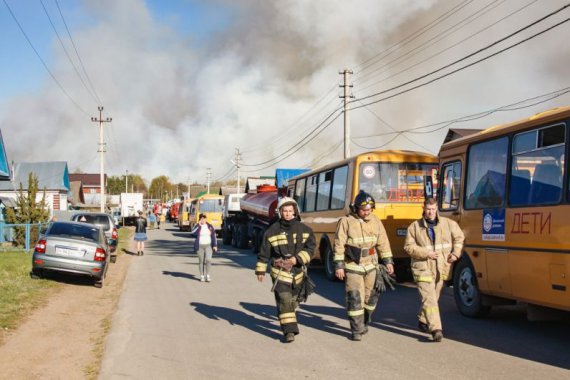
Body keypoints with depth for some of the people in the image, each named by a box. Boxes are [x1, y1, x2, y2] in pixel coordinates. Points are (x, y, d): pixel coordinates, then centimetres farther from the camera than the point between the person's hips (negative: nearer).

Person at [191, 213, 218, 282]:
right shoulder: (197, 227, 1)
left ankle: (207, 276, -8)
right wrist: (199, 225, -19)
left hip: (208, 246, 0)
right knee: (201, 261, 3)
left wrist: (215, 245, 1)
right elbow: (193, 233, -18)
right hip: (200, 246, 0)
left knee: (208, 260, -13)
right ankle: (202, 276, 11)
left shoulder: (210, 226, 6)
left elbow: (214, 236, 8)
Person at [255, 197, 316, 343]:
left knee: (293, 299, 16)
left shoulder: (304, 229, 1)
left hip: (298, 271, 3)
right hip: (279, 271, -3)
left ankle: (287, 321, 40)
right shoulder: (273, 230, -2)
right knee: (284, 300, -13)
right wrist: (260, 270, 5)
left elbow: (310, 249, -7)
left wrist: (296, 259, -20)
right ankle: (289, 331, -14)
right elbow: (264, 252, 5)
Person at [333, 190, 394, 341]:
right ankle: (357, 330, 3)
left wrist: (388, 261, 4)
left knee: (370, 296, 12)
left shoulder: (375, 221, 2)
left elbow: (383, 242, 7)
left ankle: (364, 322, 32)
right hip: (352, 267, -4)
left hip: (371, 266, 4)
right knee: (355, 299, -5)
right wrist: (339, 266, -13)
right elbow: (339, 245, -11)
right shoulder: (346, 221, -11)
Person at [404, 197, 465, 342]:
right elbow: (409, 247, -4)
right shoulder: (415, 226, -3)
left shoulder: (448, 224, 2)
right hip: (423, 268, -4)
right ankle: (436, 329, -18)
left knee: (434, 297, 16)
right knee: (429, 298, -13)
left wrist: (455, 253, 2)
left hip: (440, 269, 4)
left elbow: (459, 237, 16)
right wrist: (426, 253, -15)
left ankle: (423, 321, 37)